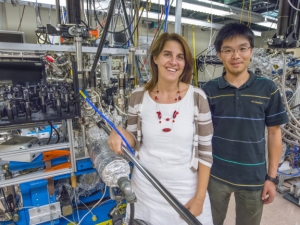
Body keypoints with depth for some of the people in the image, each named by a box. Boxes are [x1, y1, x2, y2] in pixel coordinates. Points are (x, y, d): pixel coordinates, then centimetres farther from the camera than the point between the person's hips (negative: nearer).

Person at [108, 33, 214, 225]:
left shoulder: (197, 97, -12)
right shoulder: (138, 97, -7)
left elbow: (205, 151, -7)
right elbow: (134, 141, 2)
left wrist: (200, 197, -6)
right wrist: (121, 134, -20)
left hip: (186, 190, -1)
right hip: (146, 189, 2)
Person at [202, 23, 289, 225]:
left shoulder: (268, 89, -7)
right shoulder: (209, 90, -8)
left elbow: (274, 133, -1)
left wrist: (272, 177, -1)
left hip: (254, 177, 0)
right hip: (215, 175, 0)